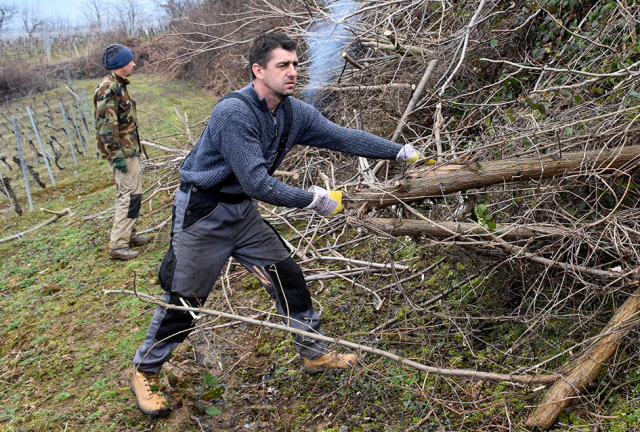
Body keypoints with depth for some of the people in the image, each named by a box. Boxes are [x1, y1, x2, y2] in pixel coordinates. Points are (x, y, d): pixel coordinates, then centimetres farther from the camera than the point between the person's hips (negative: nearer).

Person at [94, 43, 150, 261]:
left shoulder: (118, 86, 15)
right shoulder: (108, 88, -17)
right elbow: (107, 126, -23)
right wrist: (117, 156, -24)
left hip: (128, 150, 11)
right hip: (122, 152, -11)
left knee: (127, 193, 18)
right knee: (131, 195, -9)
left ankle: (129, 235, 31)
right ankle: (118, 245, -5)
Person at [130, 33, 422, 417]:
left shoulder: (295, 113, -5)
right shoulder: (233, 113, -28)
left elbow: (344, 137, -2)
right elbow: (256, 183, -31)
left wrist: (401, 152, -5)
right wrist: (314, 200, -24)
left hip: (244, 212, 7)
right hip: (203, 214, -7)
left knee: (288, 277, 8)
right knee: (183, 299, 1)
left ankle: (315, 354, 26)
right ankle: (145, 371, 24)